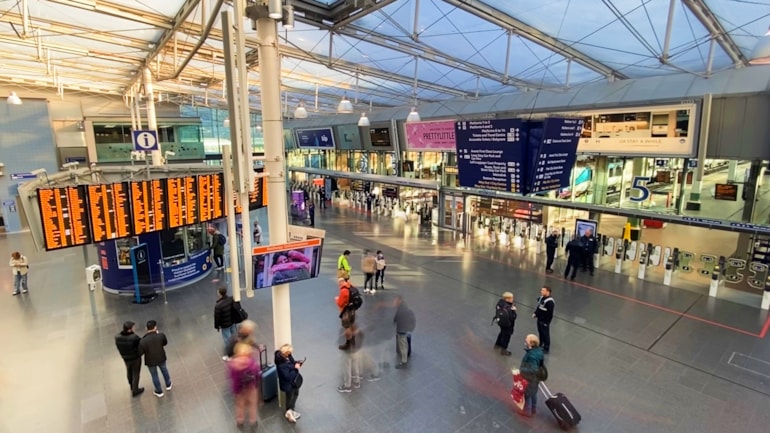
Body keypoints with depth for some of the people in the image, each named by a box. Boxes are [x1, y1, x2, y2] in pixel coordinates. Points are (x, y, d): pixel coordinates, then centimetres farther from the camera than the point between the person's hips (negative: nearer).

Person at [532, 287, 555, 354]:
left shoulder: (550, 302, -28)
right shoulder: (541, 297, 0)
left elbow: (550, 313, -24)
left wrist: (546, 322, -19)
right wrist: (535, 313, 12)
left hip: (544, 321, -8)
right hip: (539, 319, 9)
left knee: (545, 334, 6)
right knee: (540, 332, 24)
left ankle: (546, 348, 21)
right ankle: (540, 343, 43)